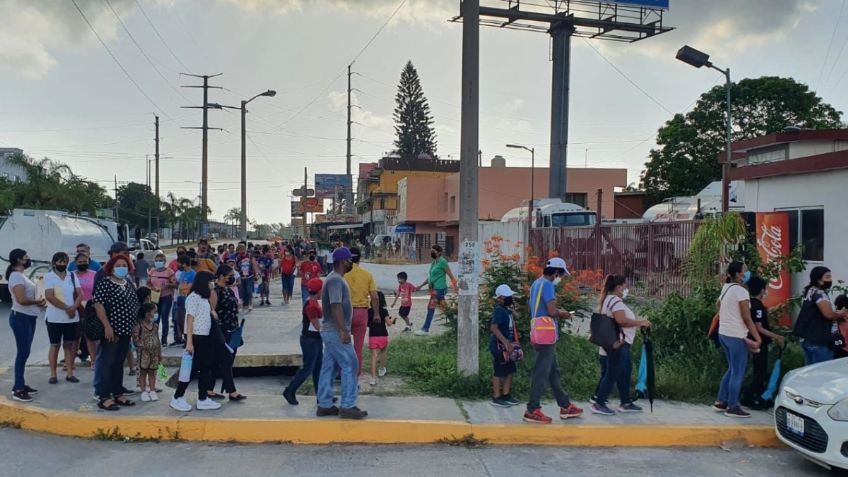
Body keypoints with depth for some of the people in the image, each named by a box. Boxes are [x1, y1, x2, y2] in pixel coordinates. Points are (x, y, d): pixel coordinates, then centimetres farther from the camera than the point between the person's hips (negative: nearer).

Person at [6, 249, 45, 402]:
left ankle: (20, 385, 22)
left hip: (28, 318, 10)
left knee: (25, 352, 14)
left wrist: (39, 301, 6)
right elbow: (21, 299, -26)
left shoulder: (22, 275, 15)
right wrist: (37, 301, -10)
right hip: (21, 318, -10)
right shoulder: (16, 276, -16)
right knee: (22, 352, -8)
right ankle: (18, 390, -5)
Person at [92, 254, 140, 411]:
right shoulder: (104, 283, -9)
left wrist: (135, 326, 17)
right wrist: (107, 326, -21)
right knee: (108, 363, -5)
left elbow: (135, 305, 20)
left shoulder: (129, 284, 13)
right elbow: (98, 305, -15)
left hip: (126, 330, 7)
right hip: (111, 331, -7)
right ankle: (104, 397, -3)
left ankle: (118, 394, 19)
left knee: (119, 363, 13)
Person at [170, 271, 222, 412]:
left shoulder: (204, 298, 15)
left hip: (205, 337, 9)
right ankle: (177, 398, 10)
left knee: (205, 368, 10)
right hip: (196, 337, -9)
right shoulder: (193, 297, -13)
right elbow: (190, 320, -17)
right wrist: (189, 342, -20)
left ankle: (203, 399, 16)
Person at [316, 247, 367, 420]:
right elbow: (336, 307, -24)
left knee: (328, 368, 11)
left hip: (331, 332, 10)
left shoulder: (335, 279, 16)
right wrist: (344, 331, -26)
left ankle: (324, 405, 16)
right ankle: (347, 407, -4)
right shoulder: (336, 280, -16)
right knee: (349, 366, -6)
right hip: (336, 332, -10)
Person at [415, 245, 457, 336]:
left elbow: (451, 275, -13)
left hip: (439, 289, -9)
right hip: (434, 289, 9)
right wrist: (421, 286, 26)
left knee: (431, 308, -7)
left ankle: (425, 329, -3)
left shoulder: (442, 262, -11)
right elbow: (430, 277, 24)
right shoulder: (434, 262, 14)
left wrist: (456, 287, -16)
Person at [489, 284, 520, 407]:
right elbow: (493, 328, -28)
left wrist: (512, 343, 19)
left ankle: (506, 395, 26)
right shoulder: (499, 310, -18)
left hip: (506, 346, 10)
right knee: (499, 372, -1)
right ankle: (496, 398, 9)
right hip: (499, 346, -10)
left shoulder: (506, 310, 12)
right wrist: (505, 342, -31)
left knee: (510, 371, 15)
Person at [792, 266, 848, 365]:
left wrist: (837, 313, 8)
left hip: (807, 339, 10)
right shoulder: (819, 293, -16)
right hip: (819, 341, -10)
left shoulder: (811, 291, 14)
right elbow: (829, 314, -27)